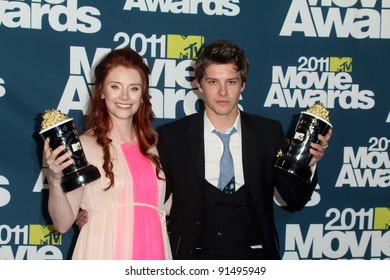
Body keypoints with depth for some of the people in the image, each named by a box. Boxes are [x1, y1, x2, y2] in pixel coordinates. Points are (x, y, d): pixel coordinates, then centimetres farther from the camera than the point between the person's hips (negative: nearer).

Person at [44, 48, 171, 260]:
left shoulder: (154, 146, 10)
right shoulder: (83, 145, -5)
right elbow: (63, 223, -8)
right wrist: (55, 180, -21)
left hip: (153, 253, 4)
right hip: (104, 256, -4)